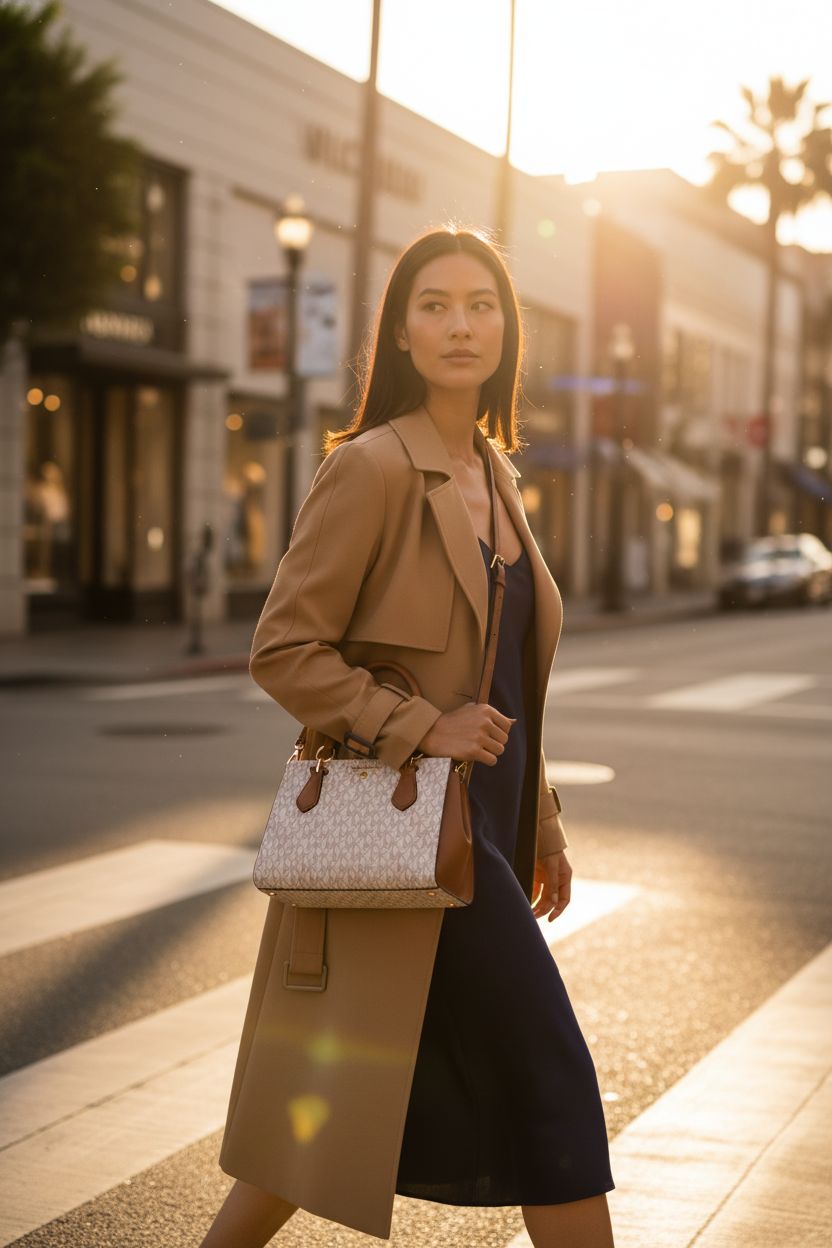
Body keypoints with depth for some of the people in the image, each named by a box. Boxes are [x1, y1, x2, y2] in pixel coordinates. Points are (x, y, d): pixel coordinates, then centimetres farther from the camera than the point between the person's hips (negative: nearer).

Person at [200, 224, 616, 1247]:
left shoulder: (490, 471, 13)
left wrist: (541, 825, 18)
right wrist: (420, 729, -21)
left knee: (345, 1097, 13)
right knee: (548, 1075, -2)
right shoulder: (372, 469, -13)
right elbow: (282, 651, -15)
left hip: (480, 825, 8)